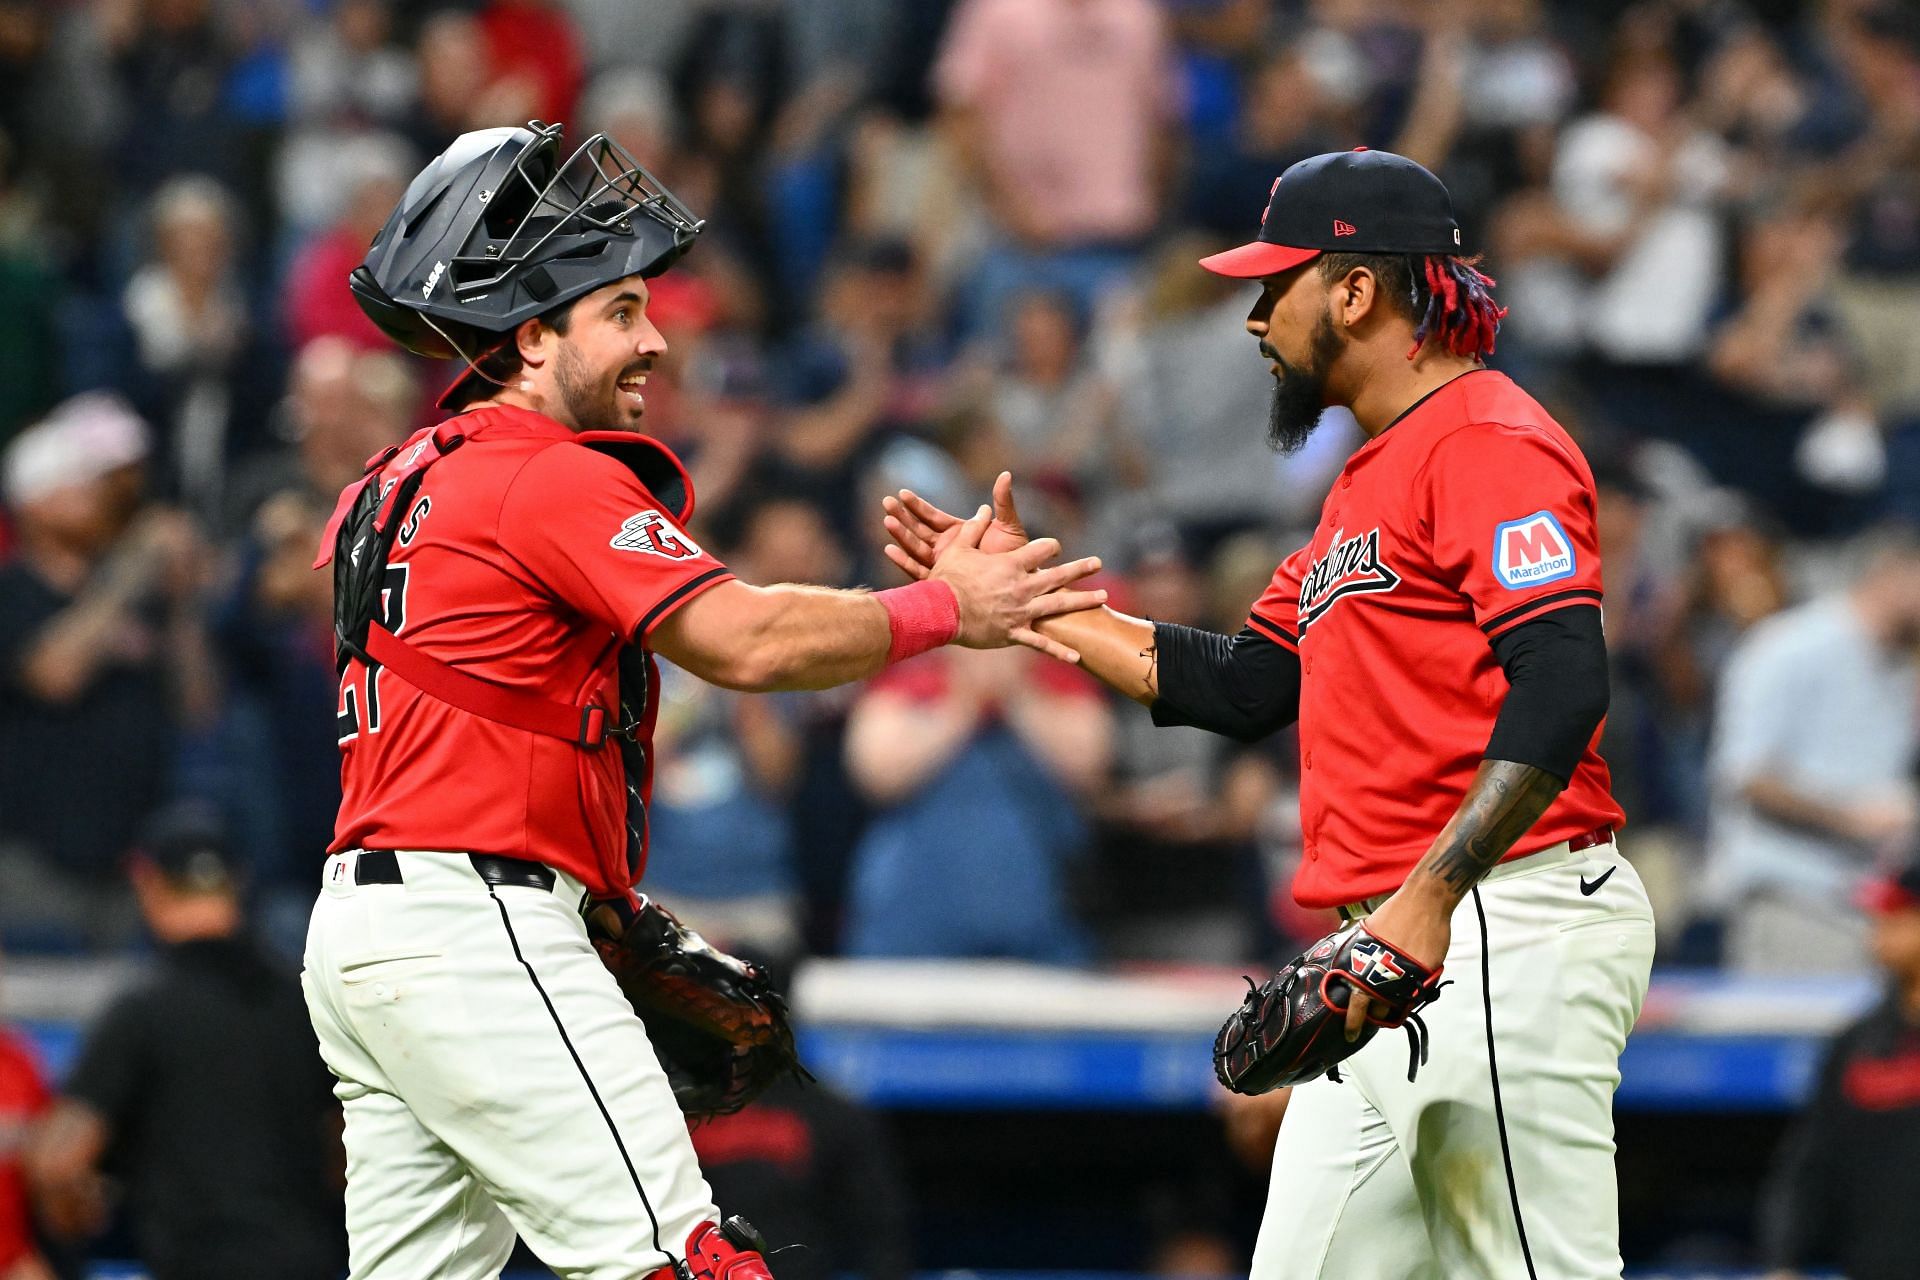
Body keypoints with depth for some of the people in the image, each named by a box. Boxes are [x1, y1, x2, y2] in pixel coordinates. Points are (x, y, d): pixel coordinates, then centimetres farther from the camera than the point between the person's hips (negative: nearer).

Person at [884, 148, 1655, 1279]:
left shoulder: (1490, 442, -9)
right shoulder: (1368, 484, 25)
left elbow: (1562, 684, -21)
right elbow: (1242, 687, 27)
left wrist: (1432, 894, -28)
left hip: (1510, 927, -10)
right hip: (1386, 950, 11)